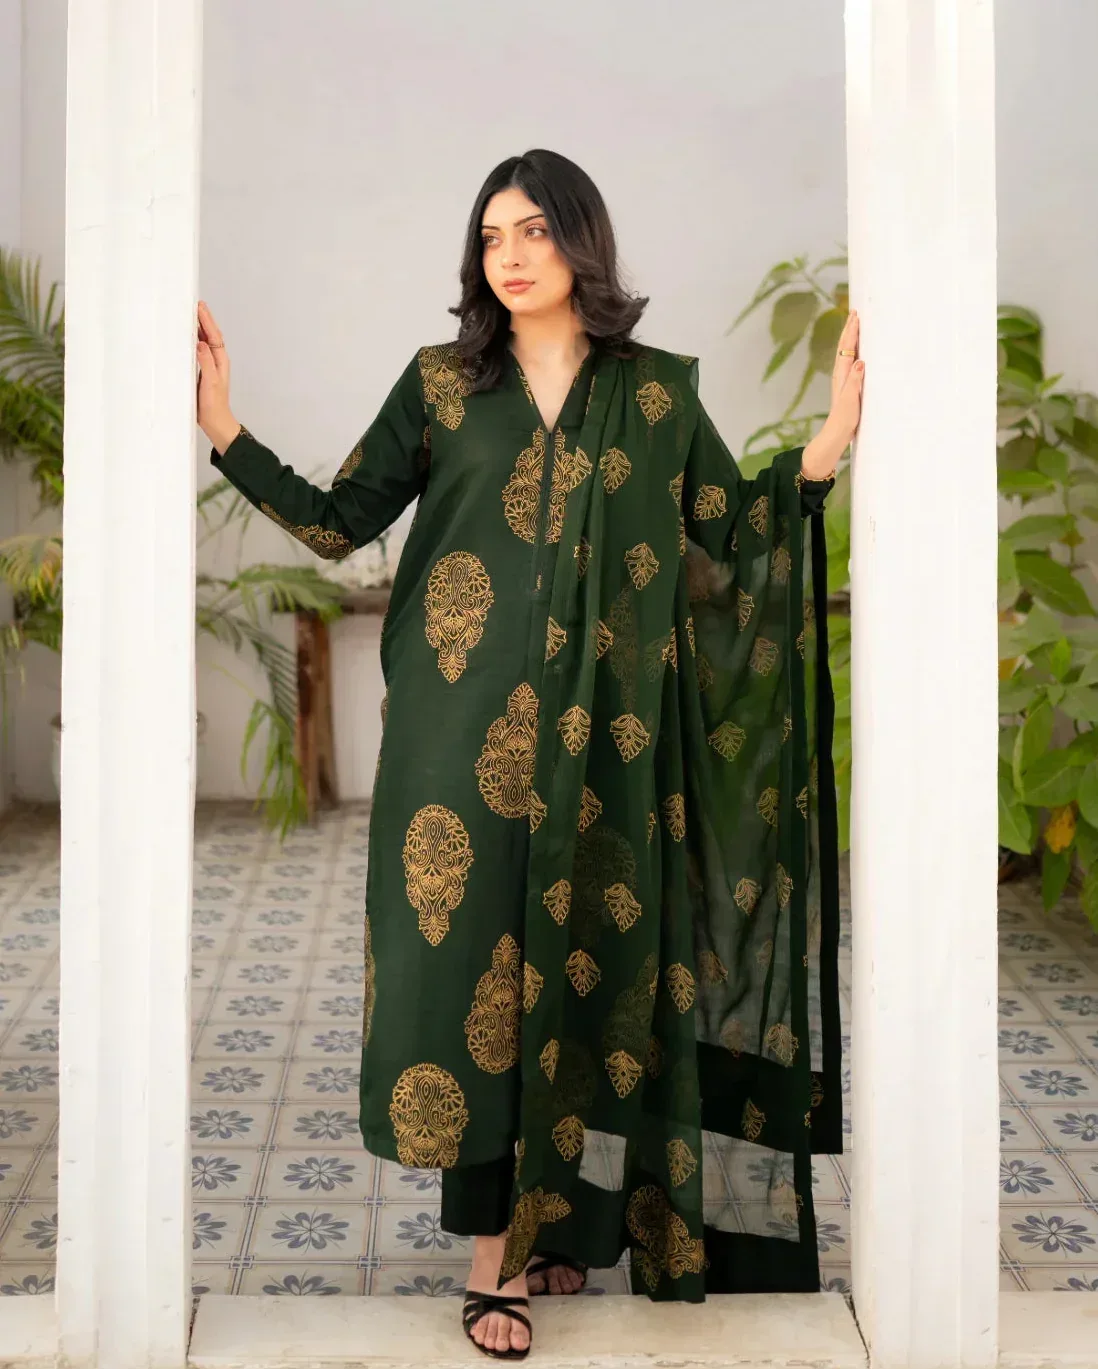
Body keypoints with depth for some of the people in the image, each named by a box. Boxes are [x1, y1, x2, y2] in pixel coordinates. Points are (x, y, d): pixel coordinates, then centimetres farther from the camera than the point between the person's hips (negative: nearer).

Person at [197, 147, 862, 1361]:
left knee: (581, 963, 5)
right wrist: (225, 429, -6)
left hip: (595, 730, 1)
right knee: (475, 954, -3)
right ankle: (495, 1251, 6)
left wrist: (829, 440, -6)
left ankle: (554, 1217, 23)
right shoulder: (441, 383, 6)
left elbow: (736, 536, 4)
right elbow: (339, 522, 4)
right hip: (467, 725, -1)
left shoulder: (657, 391, 7)